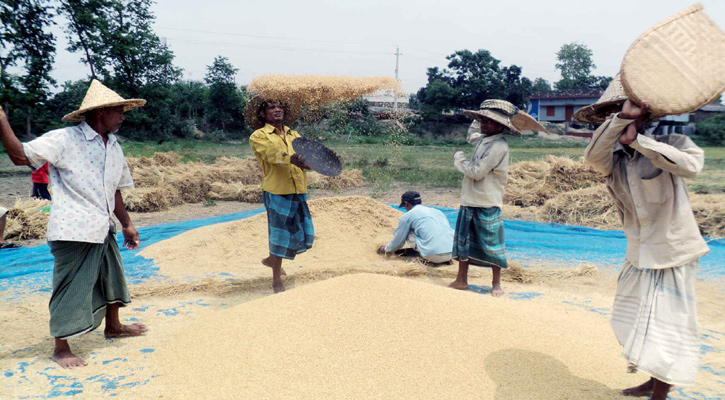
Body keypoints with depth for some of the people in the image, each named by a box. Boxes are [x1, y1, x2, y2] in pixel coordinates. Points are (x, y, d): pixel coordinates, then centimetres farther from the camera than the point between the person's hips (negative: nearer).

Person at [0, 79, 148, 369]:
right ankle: (61, 348, 15)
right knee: (71, 289, 0)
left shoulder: (114, 148, 13)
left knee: (112, 278, 20)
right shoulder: (63, 140, -9)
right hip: (73, 231, -8)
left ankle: (113, 326, 41)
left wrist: (127, 224, 21)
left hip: (103, 231, 8)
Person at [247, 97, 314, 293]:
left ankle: (272, 259, 38)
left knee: (303, 234, 12)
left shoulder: (293, 135, 17)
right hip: (276, 191, -6)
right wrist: (291, 159, -40)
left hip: (298, 191, 6)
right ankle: (277, 281, 16)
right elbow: (273, 154, -20)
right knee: (280, 233, 0)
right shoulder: (259, 136, -1)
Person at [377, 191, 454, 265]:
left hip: (434, 256, -5)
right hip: (452, 253, 5)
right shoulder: (437, 211, 24)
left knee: (408, 233, 15)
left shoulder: (407, 216, 8)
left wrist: (386, 249, 40)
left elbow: (398, 241, 17)